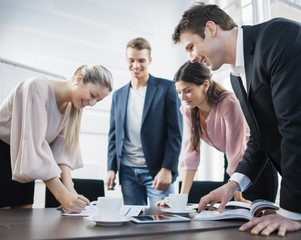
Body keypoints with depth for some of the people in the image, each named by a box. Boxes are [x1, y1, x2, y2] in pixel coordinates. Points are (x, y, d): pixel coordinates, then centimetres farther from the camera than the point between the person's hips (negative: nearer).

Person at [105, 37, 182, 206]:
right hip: (127, 172, 4)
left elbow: (176, 133, -6)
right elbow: (114, 135, 16)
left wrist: (167, 169, -12)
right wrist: (112, 168, 7)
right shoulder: (118, 95, 13)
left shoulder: (166, 88, -1)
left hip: (157, 170, -4)